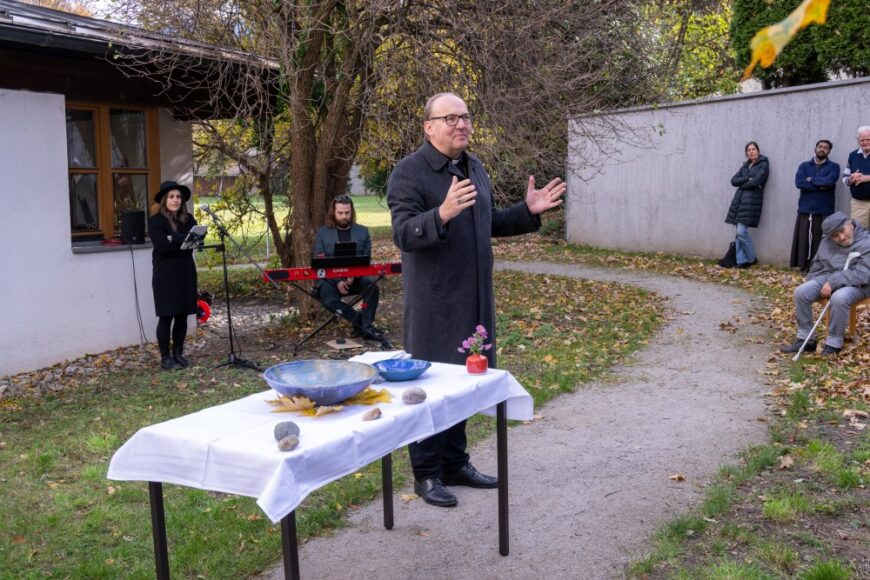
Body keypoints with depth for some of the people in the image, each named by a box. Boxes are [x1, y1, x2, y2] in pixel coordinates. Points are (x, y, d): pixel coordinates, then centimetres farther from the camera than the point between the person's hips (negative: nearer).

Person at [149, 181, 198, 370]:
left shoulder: (188, 219, 8)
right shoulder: (155, 221, -5)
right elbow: (163, 245, -18)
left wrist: (174, 238, -16)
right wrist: (183, 242, -10)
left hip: (186, 273, 4)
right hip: (165, 275, -4)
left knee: (182, 315, 8)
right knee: (166, 316, -2)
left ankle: (178, 354, 19)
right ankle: (165, 357, 7)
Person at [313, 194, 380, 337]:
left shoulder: (363, 232, 9)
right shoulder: (322, 233, 6)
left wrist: (353, 276, -18)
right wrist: (337, 281, -16)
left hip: (356, 279, 1)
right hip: (331, 279, -1)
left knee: (371, 285, -31)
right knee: (328, 298, -32)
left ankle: (367, 325, -24)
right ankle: (360, 321, -20)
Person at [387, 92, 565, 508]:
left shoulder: (474, 167, 13)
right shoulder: (408, 172, -12)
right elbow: (403, 234, -22)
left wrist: (528, 212, 8)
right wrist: (442, 214, -39)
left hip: (472, 298, 8)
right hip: (433, 302, -7)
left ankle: (455, 462, 30)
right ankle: (426, 473, 15)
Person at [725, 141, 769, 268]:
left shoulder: (763, 165, 1)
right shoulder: (745, 166, 20)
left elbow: (755, 182, -12)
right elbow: (734, 180, 7)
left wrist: (742, 184, 3)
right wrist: (747, 179, -7)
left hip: (751, 200, -6)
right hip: (739, 199, 6)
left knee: (742, 232, -13)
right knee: (739, 233, 1)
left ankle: (751, 258, 3)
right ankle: (741, 260, 4)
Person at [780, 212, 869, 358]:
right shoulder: (826, 243, 7)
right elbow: (816, 267, 21)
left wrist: (833, 283, -28)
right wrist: (811, 286, 3)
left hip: (856, 285, -6)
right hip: (827, 279, 6)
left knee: (839, 298, -38)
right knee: (801, 292, -18)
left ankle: (834, 344, -21)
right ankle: (806, 339, -7)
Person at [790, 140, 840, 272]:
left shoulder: (833, 167, 7)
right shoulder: (804, 166, 12)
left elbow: (829, 181, -14)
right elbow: (799, 182, -6)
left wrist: (811, 179, -3)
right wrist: (820, 186, -10)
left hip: (824, 211, -2)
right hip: (805, 209, 2)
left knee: (821, 241, -3)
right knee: (804, 239, 0)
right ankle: (804, 267, 6)